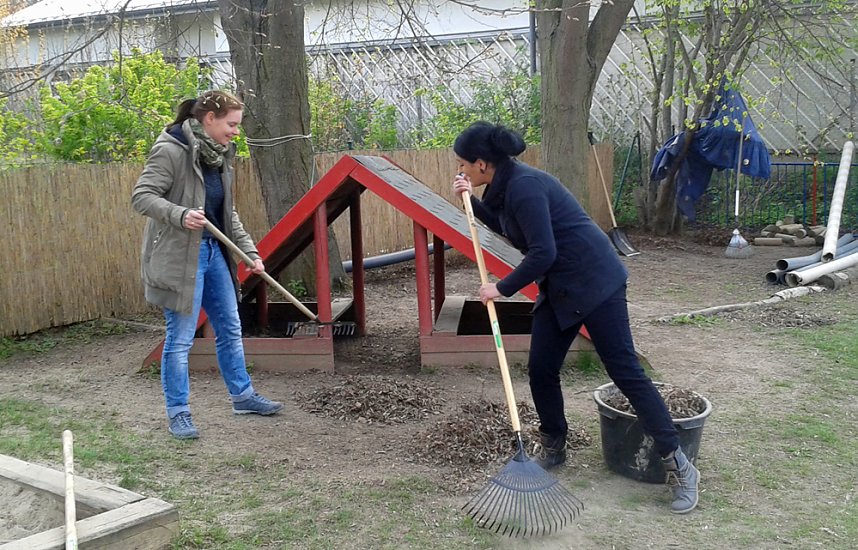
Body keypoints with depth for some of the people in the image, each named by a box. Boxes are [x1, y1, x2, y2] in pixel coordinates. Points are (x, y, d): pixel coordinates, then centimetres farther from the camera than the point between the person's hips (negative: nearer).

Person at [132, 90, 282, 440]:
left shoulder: (219, 155, 11)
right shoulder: (170, 151, -14)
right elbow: (141, 197, -18)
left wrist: (250, 252, 12)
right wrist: (180, 215, -32)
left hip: (214, 251, 9)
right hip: (180, 256, -8)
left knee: (230, 328, 16)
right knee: (180, 338, -1)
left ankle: (243, 396, 31)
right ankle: (178, 413, 13)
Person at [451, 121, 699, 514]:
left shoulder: (524, 186, -21)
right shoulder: (505, 186, 8)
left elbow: (543, 252, -25)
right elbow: (509, 227, 27)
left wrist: (502, 288, -14)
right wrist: (472, 200, 13)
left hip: (593, 280, -9)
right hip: (559, 288, 9)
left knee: (624, 370, -7)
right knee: (541, 370, 7)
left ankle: (679, 467, 1)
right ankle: (554, 449, 26)